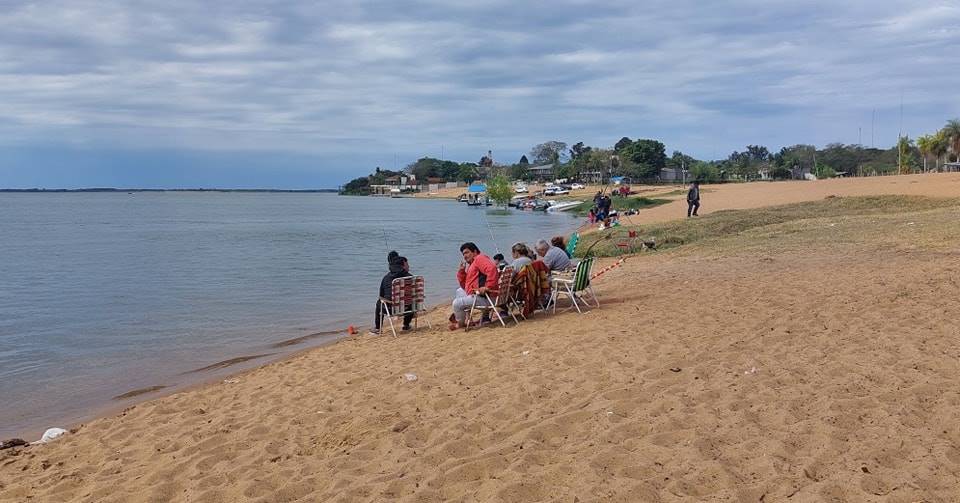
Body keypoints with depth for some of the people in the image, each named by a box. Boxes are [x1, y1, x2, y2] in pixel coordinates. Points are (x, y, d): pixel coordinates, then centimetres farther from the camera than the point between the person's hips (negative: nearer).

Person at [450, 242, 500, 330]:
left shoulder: (480, 258, -7)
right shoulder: (471, 264, 25)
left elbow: (492, 269, -28)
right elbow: (464, 286, 23)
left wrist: (487, 287, -31)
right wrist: (461, 271, 12)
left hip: (484, 297, -11)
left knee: (456, 303, -13)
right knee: (459, 291, 27)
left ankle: (461, 323, 12)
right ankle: (458, 314, 18)